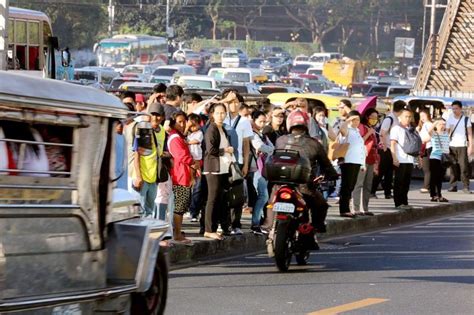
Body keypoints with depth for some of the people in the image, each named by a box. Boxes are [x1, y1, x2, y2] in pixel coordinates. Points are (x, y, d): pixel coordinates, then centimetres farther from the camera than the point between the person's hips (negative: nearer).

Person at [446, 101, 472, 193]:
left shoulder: (466, 119, 4)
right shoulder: (450, 119, 12)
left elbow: (470, 133, 2)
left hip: (462, 146, -3)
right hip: (452, 146, 3)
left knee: (464, 167, -7)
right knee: (453, 167, 1)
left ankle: (466, 187, -5)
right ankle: (453, 186, 6)